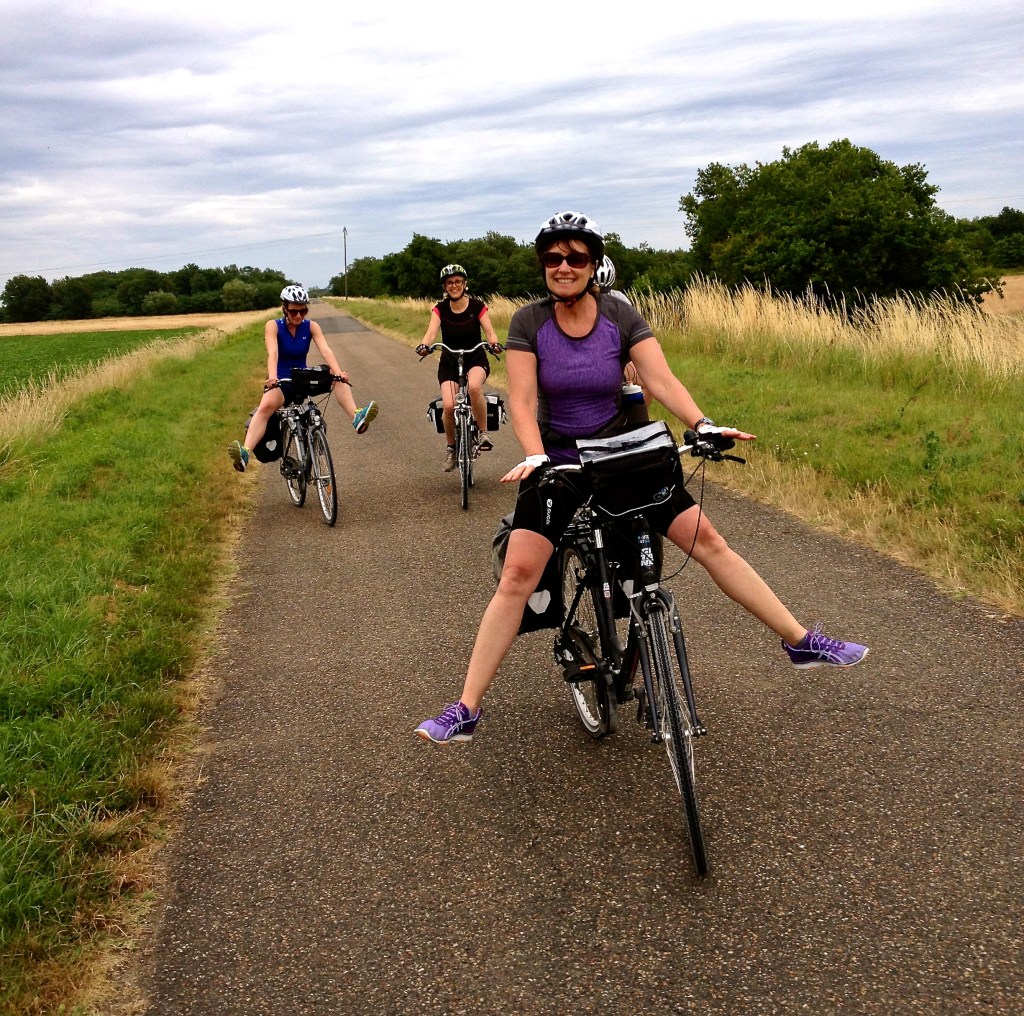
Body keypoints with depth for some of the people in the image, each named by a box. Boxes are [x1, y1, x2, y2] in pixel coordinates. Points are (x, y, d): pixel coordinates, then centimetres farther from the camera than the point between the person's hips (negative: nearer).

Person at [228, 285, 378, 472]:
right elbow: (272, 353, -25)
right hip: (280, 382, -3)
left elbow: (325, 350, -19)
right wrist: (272, 377, -45)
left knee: (337, 378, -23)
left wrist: (338, 373, -37)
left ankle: (356, 417, -42)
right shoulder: (273, 326, -8)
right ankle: (245, 453, -54)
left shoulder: (311, 326, -3)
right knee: (266, 406, -36)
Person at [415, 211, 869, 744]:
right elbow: (522, 401, -16)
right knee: (518, 573, -15)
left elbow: (662, 381, -14)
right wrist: (534, 457, -34)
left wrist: (703, 424, -31)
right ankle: (466, 709, -10)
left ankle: (802, 642, 7)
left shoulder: (621, 317, -6)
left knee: (707, 540, -5)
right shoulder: (529, 321, -9)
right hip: (556, 462, -1)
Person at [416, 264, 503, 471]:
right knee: (448, 406, -21)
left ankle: (483, 434, -19)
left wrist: (493, 343, -39)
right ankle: (451, 448, 5)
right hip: (449, 362, 2)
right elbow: (431, 332, -18)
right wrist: (424, 345, -40)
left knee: (474, 387, -37)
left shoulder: (477, 306, -6)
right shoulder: (440, 309, -3)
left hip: (476, 359, -1)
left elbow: (489, 331, -16)